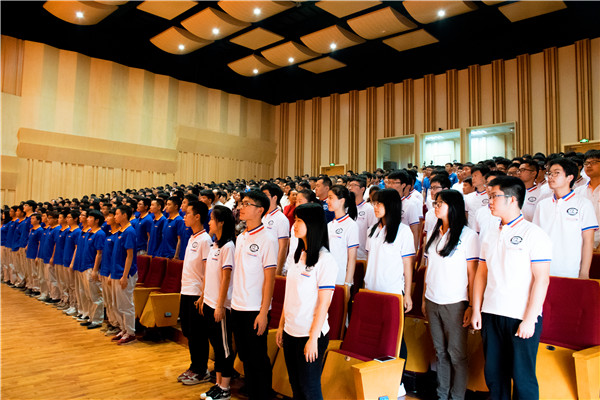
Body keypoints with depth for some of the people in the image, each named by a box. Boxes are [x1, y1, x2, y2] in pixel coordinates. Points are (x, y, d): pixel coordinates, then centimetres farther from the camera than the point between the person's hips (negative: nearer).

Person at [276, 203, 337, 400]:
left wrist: (313, 338, -16)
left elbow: (323, 304, -16)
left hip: (310, 334, -7)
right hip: (291, 332, 7)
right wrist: (281, 326, 13)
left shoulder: (325, 260, -15)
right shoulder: (298, 255, 8)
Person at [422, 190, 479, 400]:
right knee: (440, 352, 14)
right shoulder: (434, 233, 11)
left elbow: (472, 273, -8)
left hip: (454, 303, -5)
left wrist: (471, 306, -10)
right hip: (432, 301, 6)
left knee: (456, 354, 5)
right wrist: (424, 297, 14)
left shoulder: (468, 235, -7)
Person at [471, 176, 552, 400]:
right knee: (494, 374, 13)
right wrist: (476, 310, 8)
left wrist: (529, 319, -16)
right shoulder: (490, 236, 11)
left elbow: (542, 279, -12)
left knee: (523, 378, 4)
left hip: (522, 318, -5)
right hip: (491, 316, 6)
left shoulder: (534, 234, -7)